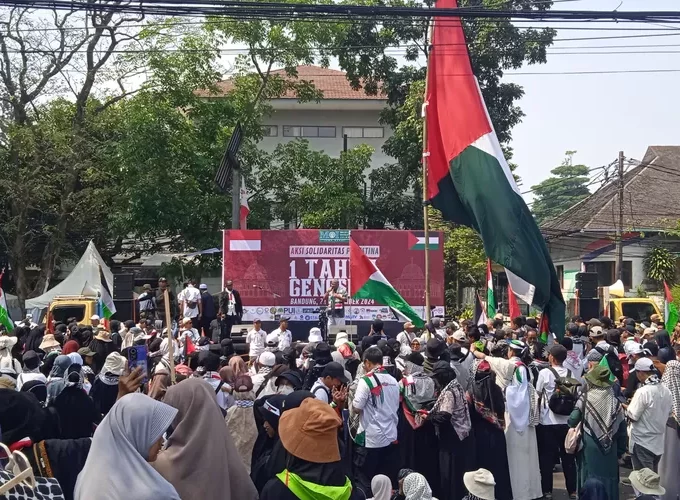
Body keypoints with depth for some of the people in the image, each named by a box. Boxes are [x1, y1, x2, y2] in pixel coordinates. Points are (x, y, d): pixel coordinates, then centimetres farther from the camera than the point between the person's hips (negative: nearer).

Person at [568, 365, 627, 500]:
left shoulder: (586, 398, -10)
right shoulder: (614, 400, -1)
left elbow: (572, 421, -11)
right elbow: (622, 427, 5)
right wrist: (620, 450, 15)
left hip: (590, 447, -3)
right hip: (610, 449, 3)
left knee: (590, 481, 7)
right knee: (609, 479, 13)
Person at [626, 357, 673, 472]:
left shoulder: (643, 392, -22)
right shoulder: (666, 391, 1)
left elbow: (632, 416, -20)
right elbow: (668, 413, 13)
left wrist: (627, 407, 0)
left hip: (642, 443, -7)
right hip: (659, 443, 7)